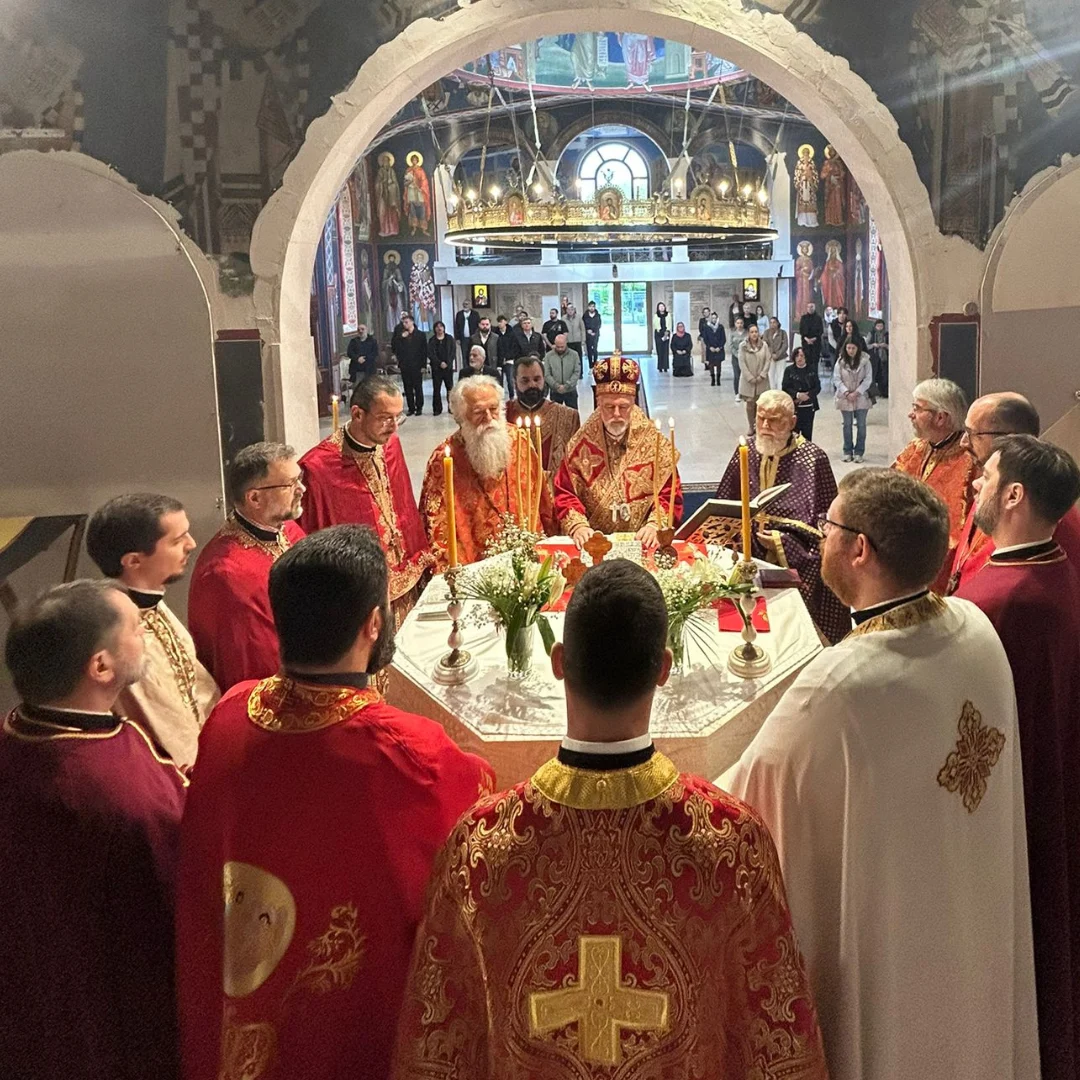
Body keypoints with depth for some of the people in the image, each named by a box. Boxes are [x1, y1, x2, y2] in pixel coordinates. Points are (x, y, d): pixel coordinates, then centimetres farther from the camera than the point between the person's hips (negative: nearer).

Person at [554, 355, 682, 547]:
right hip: (593, 543, 1)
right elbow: (565, 494, 4)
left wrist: (655, 525, -14)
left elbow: (670, 494, 3)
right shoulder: (580, 444, 4)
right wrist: (577, 526, -13)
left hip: (644, 543, 0)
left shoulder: (655, 443, 3)